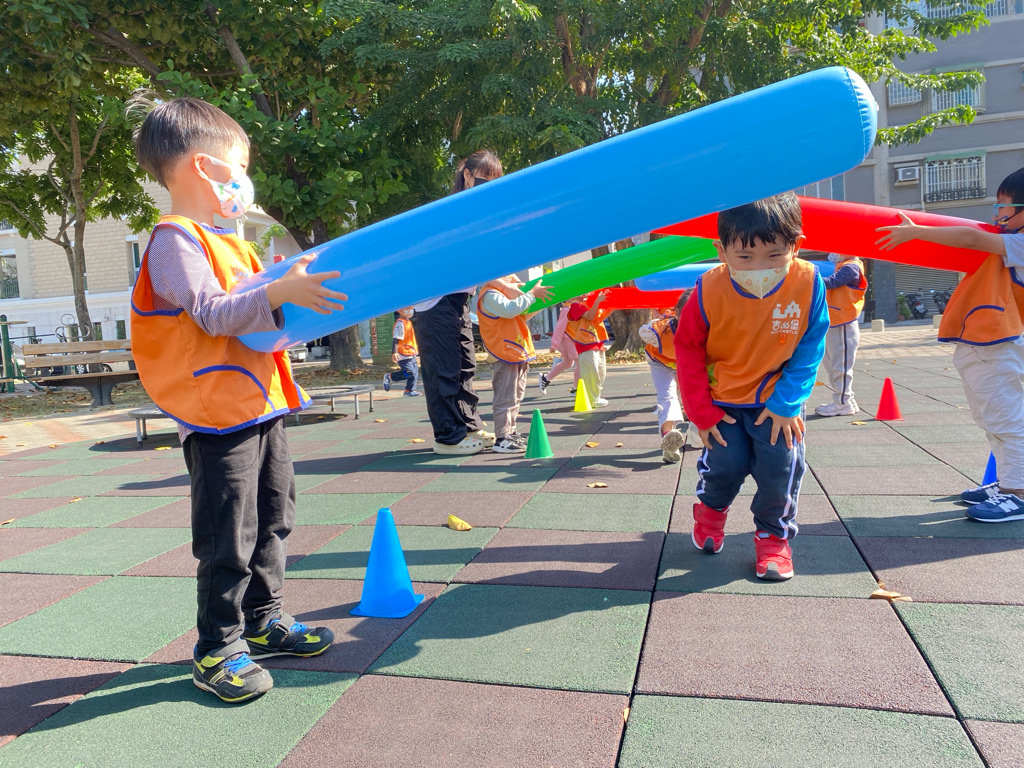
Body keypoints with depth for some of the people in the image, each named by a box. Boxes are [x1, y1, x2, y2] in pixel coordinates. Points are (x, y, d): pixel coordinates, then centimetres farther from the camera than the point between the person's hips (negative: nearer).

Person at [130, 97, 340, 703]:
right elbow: (213, 313, -22)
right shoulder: (175, 240, -10)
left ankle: (263, 620, 32)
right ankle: (216, 650, 13)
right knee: (228, 538, -3)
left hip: (262, 405, 9)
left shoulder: (230, 241, 20)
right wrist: (280, 293, -32)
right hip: (218, 414, -9)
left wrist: (304, 291, 13)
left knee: (272, 520, 16)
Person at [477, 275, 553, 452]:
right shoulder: (490, 295, -14)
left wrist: (538, 297, 16)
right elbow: (509, 309, -30)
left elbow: (523, 314, 29)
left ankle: (511, 432, 27)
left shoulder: (506, 291, 18)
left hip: (518, 353, 11)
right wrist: (532, 294, -23)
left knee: (516, 396, 17)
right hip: (505, 355, -11)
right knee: (506, 397, -9)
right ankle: (502, 439, -5)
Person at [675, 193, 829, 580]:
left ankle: (773, 534, 20)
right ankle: (710, 508, 32)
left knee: (781, 465, -5)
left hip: (776, 397, 1)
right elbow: (688, 350, -10)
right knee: (726, 463, -3)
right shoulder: (709, 291, -22)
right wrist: (701, 412, -10)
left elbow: (809, 347, -9)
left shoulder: (808, 282, -21)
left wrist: (786, 403, -13)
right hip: (722, 399, 0)